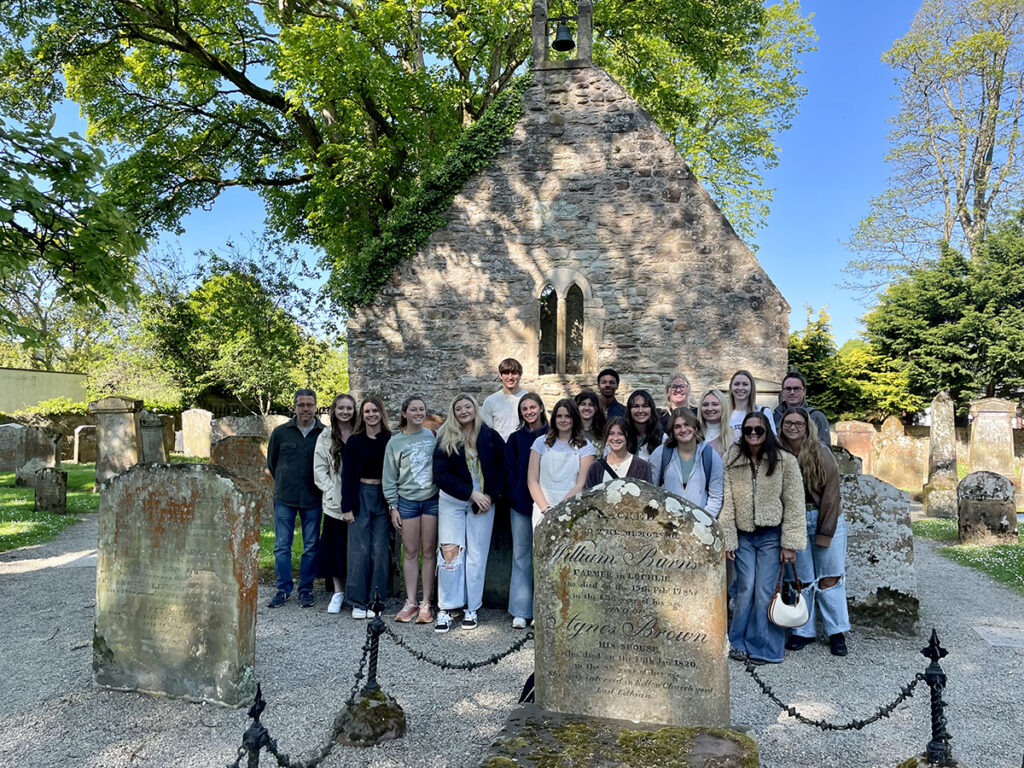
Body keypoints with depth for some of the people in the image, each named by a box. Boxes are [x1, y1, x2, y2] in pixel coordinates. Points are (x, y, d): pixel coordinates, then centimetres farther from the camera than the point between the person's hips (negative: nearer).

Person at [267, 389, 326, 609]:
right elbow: (271, 461, 15)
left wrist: (321, 487, 6)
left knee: (311, 546, 6)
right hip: (284, 498, 1)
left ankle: (306, 589, 19)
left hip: (313, 499, -1)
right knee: (281, 546, 6)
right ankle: (283, 589, 18)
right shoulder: (281, 432, 2)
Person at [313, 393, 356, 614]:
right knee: (335, 546, 5)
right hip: (334, 502, 1)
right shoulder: (326, 437, 5)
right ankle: (338, 592, 17)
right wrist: (332, 490, -7)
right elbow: (319, 469, 4)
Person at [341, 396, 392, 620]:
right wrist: (346, 506, -4)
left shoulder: (390, 440, 3)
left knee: (380, 549, 0)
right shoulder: (355, 441, 3)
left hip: (384, 498, 1)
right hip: (361, 495, 0)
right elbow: (347, 475, 2)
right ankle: (358, 601, 8)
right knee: (360, 548, -1)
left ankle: (375, 599, 11)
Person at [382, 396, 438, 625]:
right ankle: (410, 602, 14)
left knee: (428, 552, 3)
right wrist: (393, 506, -1)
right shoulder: (395, 441, 2)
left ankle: (426, 603, 11)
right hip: (407, 500, 0)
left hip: (432, 499, 0)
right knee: (410, 552, 4)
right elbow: (389, 477, 3)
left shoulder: (433, 436, 5)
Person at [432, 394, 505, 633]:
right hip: (452, 502, 0)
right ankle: (445, 609, 5)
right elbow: (441, 475, -7)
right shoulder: (445, 440, 0)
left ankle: (472, 609, 15)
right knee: (450, 553, -5)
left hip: (484, 502, 1)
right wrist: (472, 493, -15)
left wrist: (491, 495, -8)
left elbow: (503, 467, 3)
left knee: (477, 556, 4)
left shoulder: (490, 436, 2)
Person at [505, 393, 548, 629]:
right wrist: (516, 494, -6)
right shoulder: (515, 439, 8)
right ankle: (521, 611, 13)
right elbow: (510, 471, 7)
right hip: (521, 503, 2)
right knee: (521, 556, 6)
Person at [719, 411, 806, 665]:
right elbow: (726, 501, -1)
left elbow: (794, 504, -5)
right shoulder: (731, 461, 1)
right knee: (745, 589, -2)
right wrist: (727, 540, -4)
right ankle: (738, 643, 16)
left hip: (771, 536, -1)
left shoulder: (785, 461, -5)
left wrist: (790, 543, -8)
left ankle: (763, 648, 14)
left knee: (766, 592, -1)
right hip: (743, 535, 2)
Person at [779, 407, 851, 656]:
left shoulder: (820, 452, -9)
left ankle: (837, 632, 17)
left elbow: (830, 492, -9)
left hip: (826, 519, -2)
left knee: (829, 578, 2)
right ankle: (803, 631, 20)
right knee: (801, 579, 8)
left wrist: (825, 532, -11)